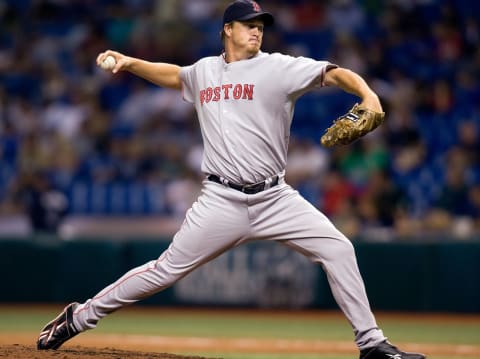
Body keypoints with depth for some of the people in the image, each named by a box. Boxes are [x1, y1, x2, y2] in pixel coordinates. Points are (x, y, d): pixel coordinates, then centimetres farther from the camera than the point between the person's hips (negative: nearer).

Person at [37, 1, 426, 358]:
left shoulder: (279, 68, -1)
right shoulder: (204, 71, 10)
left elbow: (333, 73, -14)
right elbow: (173, 74, 33)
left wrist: (367, 94, -33)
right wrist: (130, 63, 19)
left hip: (275, 198, 0)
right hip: (222, 201, 0)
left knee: (338, 249, -13)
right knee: (167, 269, -1)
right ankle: (80, 317, 14)